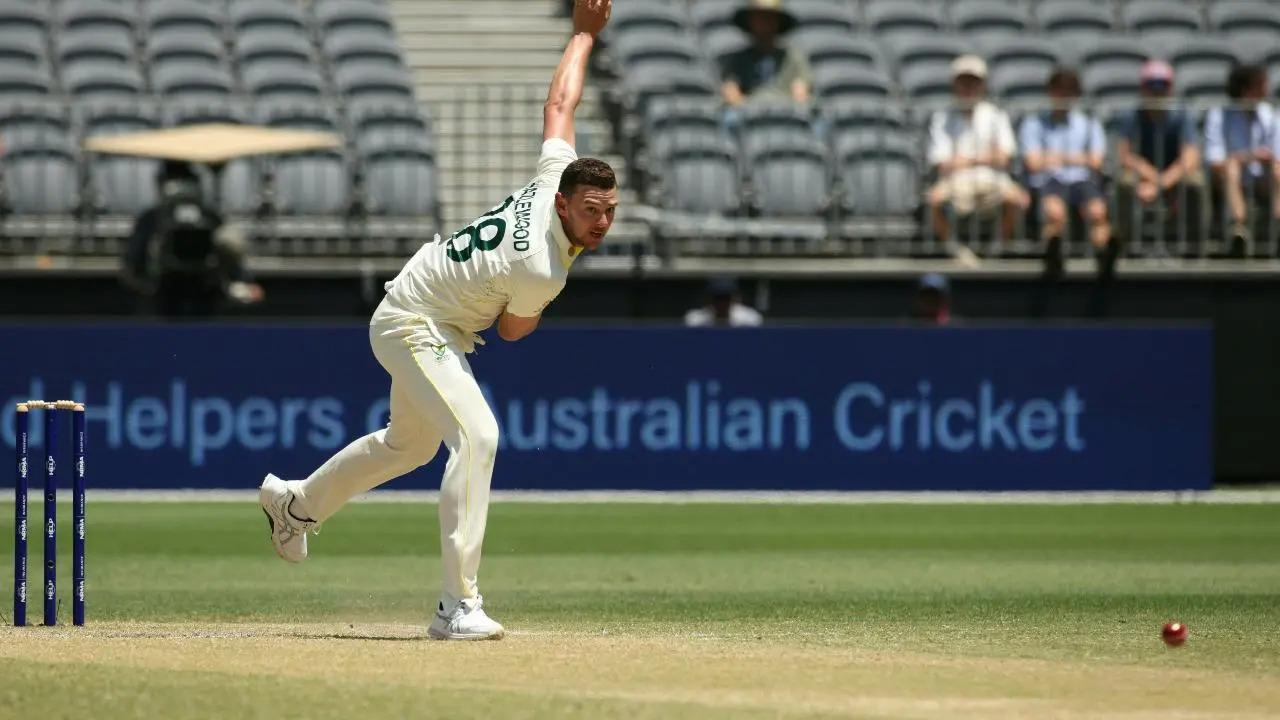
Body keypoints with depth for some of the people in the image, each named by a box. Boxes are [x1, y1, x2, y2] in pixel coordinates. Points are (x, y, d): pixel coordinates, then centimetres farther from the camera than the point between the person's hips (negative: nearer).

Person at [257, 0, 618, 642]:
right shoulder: (539, 271, -32)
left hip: (411, 317, 10)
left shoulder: (555, 176, -13)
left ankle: (295, 504, 51)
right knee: (476, 436, -28)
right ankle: (458, 606, -33)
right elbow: (512, 331, -11)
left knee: (411, 443, 28)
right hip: (415, 327, -10)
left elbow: (559, 103, 4)